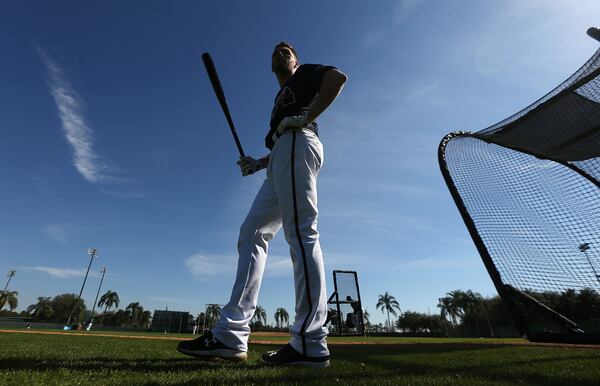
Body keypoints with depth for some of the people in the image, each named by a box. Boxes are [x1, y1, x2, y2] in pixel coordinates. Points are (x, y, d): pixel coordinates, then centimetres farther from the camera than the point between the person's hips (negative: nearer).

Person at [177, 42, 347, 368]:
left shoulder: (305, 74, 21)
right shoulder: (281, 98, 39)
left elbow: (338, 76, -1)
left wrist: (307, 118, -10)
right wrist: (259, 163, 16)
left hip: (297, 145, -9)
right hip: (281, 166, 9)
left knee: (301, 233, -22)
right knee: (252, 234, -3)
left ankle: (310, 343, -22)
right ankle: (231, 335, -5)